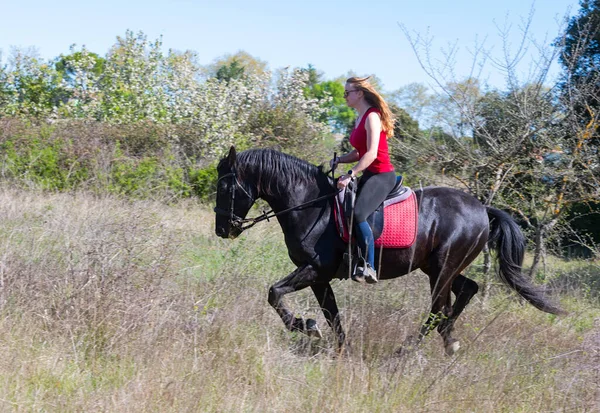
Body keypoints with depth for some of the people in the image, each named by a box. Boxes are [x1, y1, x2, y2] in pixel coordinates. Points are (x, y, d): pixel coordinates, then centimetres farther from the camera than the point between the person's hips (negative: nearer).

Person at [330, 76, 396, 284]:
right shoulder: (359, 119, 15)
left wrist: (350, 175, -27)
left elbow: (371, 153, -23)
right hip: (369, 175, 11)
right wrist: (338, 160, 2)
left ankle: (369, 268, -26)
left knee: (357, 214, -28)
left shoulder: (372, 117, -14)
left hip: (382, 175, -11)